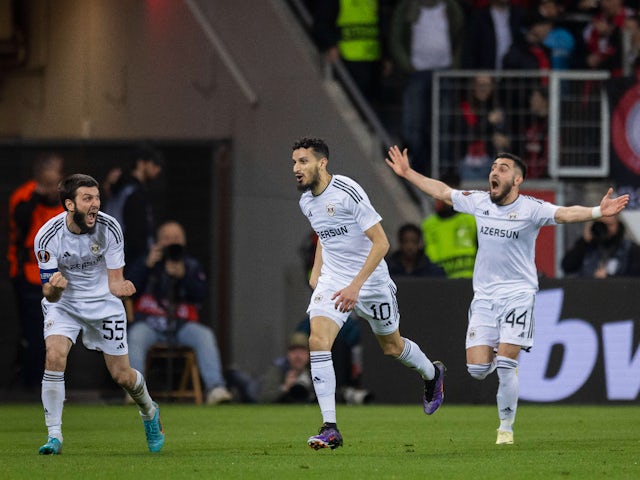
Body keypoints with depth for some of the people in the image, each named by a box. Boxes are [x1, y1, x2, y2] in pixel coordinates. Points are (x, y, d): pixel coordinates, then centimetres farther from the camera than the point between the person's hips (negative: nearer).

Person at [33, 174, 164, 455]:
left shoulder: (109, 228, -19)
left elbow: (115, 280, -13)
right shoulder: (48, 237, -24)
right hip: (64, 304, -1)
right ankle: (54, 436, -18)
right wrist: (53, 287, -45)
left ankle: (149, 413, 39)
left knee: (122, 376, 5)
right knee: (54, 356, -27)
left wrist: (119, 288, -37)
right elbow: (51, 295, -20)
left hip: (103, 304, 1)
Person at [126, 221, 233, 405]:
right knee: (136, 336, -35)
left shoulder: (192, 265, 17)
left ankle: (215, 387, -36)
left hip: (180, 324, 1)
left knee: (205, 335, -28)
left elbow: (201, 294, 1)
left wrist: (184, 276, -14)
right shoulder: (144, 262, 15)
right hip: (149, 323, -1)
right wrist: (148, 265, -8)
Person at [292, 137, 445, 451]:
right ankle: (330, 428, -18)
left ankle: (432, 375, 49)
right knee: (318, 342, -17)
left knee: (392, 347, 14)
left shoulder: (347, 192, -23)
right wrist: (316, 270, 11)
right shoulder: (306, 201, 1)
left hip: (370, 280, -5)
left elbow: (381, 242, -23)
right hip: (332, 281, 5)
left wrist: (356, 285, -29)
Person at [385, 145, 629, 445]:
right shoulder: (478, 202, 4)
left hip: (518, 294, -4)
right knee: (477, 369, -4)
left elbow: (566, 214, -23)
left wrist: (597, 212, -41)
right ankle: (497, 353, 32)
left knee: (505, 366, -12)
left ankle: (506, 428, 5)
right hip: (484, 296, 4)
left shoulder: (530, 209, -9)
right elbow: (441, 192, 18)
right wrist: (407, 173, 21)